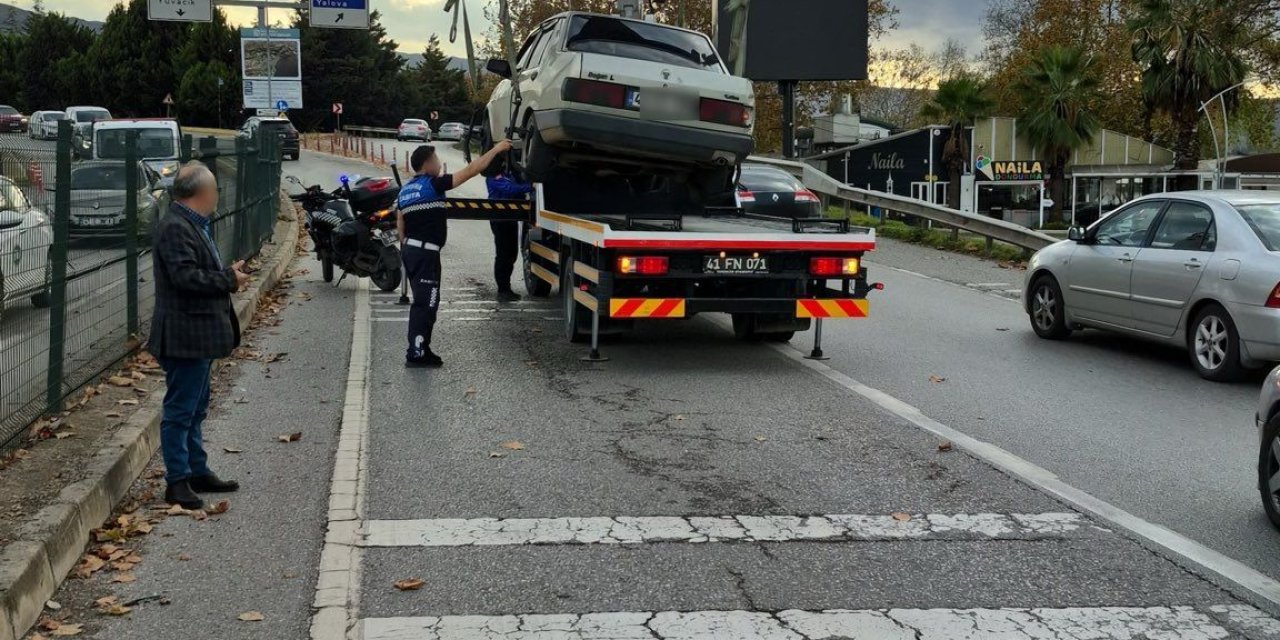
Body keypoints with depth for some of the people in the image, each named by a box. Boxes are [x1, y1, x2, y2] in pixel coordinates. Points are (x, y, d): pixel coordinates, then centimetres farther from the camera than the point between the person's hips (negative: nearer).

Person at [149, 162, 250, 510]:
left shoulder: (192, 225, 14)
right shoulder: (175, 228, -18)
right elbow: (185, 276, -26)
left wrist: (228, 273, 7)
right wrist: (229, 279, -17)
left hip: (200, 334, 11)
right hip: (185, 335, -11)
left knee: (195, 408, 18)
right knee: (180, 411, -3)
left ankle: (198, 472, 29)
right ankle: (177, 482, 4)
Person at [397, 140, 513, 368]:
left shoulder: (405, 190, 13)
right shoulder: (433, 184, -11)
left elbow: (400, 226, 18)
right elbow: (470, 170, -11)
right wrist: (496, 149, -5)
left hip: (410, 250, 9)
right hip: (426, 252, -9)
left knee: (422, 302, 16)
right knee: (426, 303, -8)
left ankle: (419, 349, 20)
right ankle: (416, 354, -9)